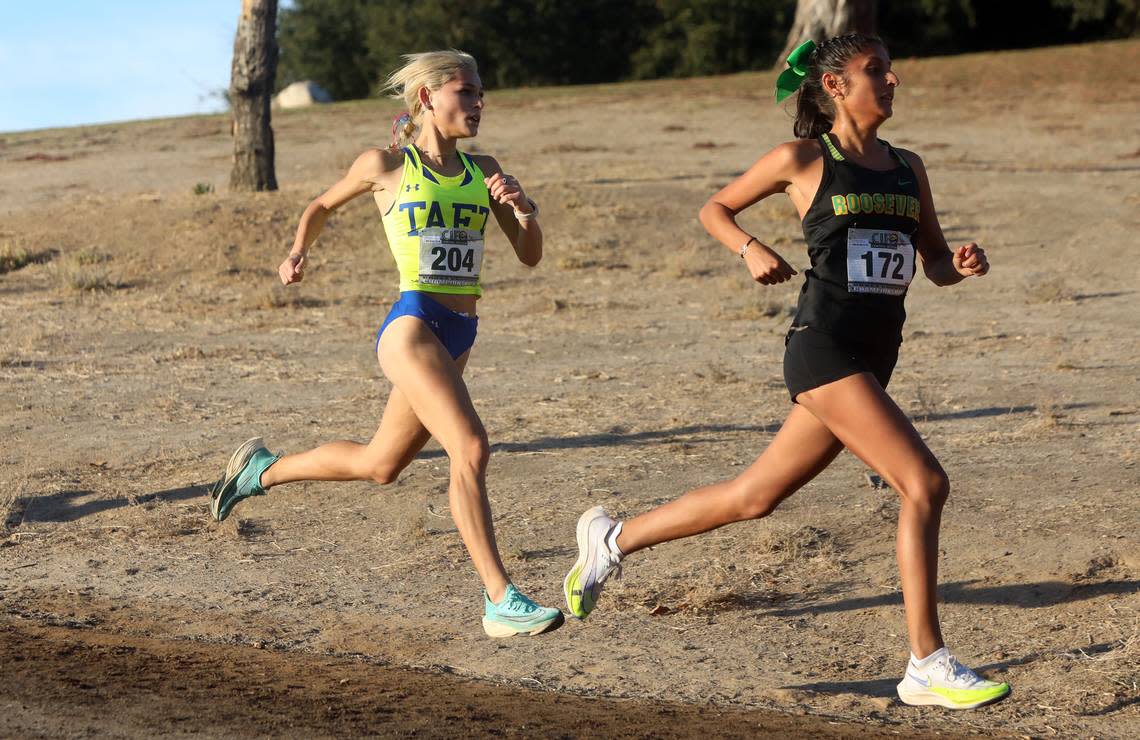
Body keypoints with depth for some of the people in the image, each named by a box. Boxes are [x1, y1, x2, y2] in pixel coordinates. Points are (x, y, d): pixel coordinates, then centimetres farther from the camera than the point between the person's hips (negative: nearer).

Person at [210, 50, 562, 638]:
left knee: (379, 465, 19)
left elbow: (530, 255, 10)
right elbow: (323, 205, 18)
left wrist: (522, 206, -8)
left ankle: (261, 470, 42)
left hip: (458, 338, 7)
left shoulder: (482, 170, 12)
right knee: (471, 449, -23)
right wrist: (298, 253, 3)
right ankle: (502, 603, -22)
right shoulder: (386, 166, 0)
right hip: (412, 324, -7)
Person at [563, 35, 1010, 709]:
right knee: (925, 484, -17)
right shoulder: (803, 160, 0)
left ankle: (613, 538, 33)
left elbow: (936, 263, 18)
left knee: (755, 497, 14)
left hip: (873, 361, 7)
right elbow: (714, 209, 12)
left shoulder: (908, 167, 15)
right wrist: (752, 249, -7)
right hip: (822, 348, -7)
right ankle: (928, 666, -13)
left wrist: (962, 265, -5)